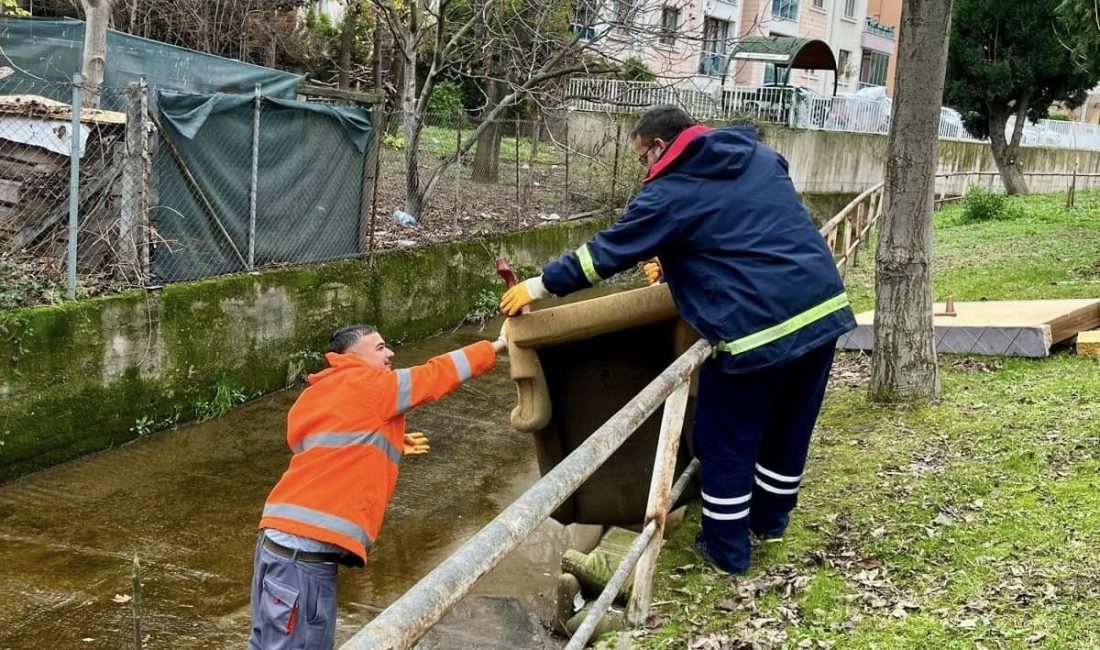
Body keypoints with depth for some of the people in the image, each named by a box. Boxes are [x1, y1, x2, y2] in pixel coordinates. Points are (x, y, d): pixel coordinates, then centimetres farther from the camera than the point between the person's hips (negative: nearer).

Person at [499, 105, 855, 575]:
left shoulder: (672, 192, -4)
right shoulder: (761, 159, 17)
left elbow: (609, 250, 0)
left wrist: (541, 285, 12)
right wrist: (673, 262, 37)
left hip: (758, 328, -8)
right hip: (824, 309, 8)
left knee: (727, 440, 10)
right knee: (790, 426, 23)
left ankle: (727, 548, 21)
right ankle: (771, 518, 40)